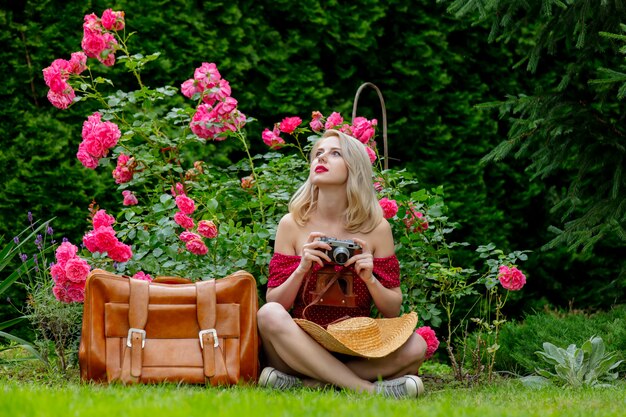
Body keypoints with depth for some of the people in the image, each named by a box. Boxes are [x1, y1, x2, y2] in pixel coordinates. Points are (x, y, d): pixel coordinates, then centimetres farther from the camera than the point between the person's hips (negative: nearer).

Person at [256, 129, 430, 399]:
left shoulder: (376, 227, 3)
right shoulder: (293, 225, 2)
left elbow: (392, 312, 6)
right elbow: (274, 304, 0)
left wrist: (370, 279, -13)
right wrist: (302, 269, -17)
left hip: (356, 351, 1)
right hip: (302, 345, -1)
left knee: (415, 346, -27)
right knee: (269, 314, -32)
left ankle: (307, 383, -26)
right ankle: (366, 387, -34)